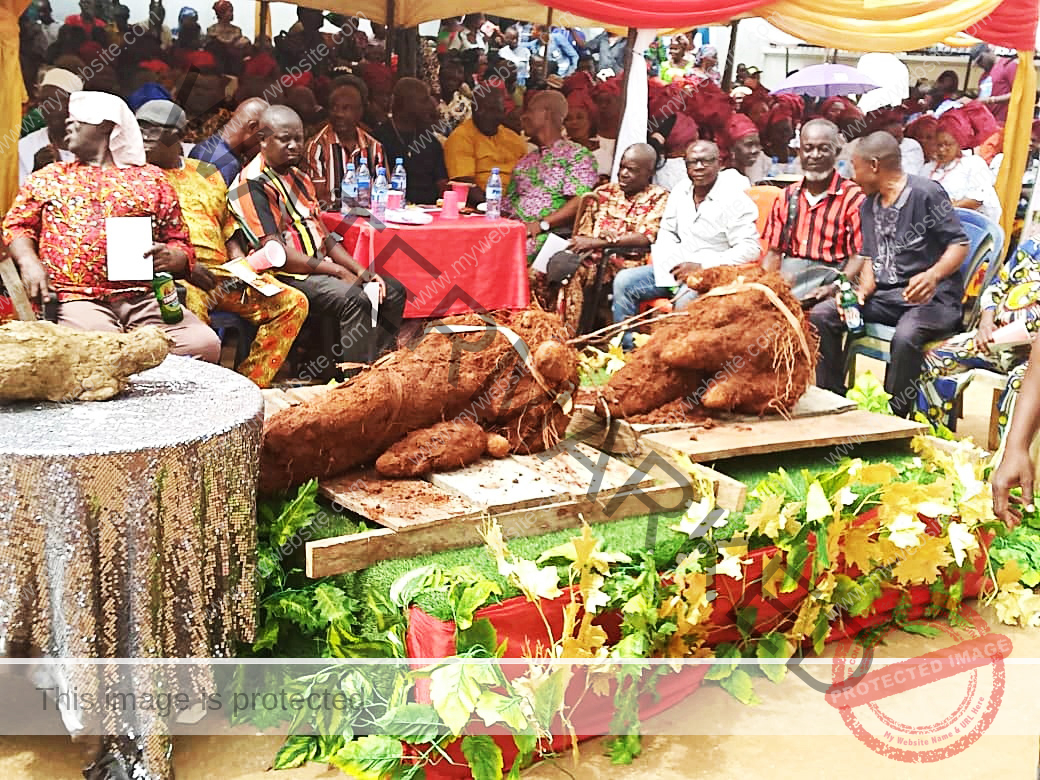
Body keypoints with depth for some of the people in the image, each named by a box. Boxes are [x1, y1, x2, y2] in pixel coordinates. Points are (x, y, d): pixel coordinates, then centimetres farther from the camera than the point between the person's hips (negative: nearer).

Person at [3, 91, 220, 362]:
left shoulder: (151, 178, 21)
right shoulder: (49, 178, 25)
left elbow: (181, 244, 18)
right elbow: (16, 225, 19)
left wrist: (169, 257, -6)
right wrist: (29, 262, -2)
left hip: (145, 298, 1)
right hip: (79, 298, -1)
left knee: (205, 344, -25)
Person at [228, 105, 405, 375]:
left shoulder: (299, 178, 18)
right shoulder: (253, 184, -12)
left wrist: (360, 271, 3)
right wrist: (337, 270, -17)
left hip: (319, 268, 10)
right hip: (286, 275, -10)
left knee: (392, 291, 2)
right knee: (354, 298, -31)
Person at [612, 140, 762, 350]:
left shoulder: (735, 200, -9)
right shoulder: (679, 193, 12)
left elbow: (751, 249, -15)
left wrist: (701, 267, -20)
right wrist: (669, 262, -2)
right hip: (675, 267, 7)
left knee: (685, 299, -38)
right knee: (624, 281, -11)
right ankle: (625, 349, -8)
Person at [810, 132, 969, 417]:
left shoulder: (925, 192, -7)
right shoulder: (868, 206, 16)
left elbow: (960, 244, -9)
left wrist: (933, 275, -28)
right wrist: (864, 290, -5)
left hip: (932, 297, -7)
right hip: (885, 296, 7)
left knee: (906, 335, -38)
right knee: (821, 315, -11)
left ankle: (895, 416, -21)